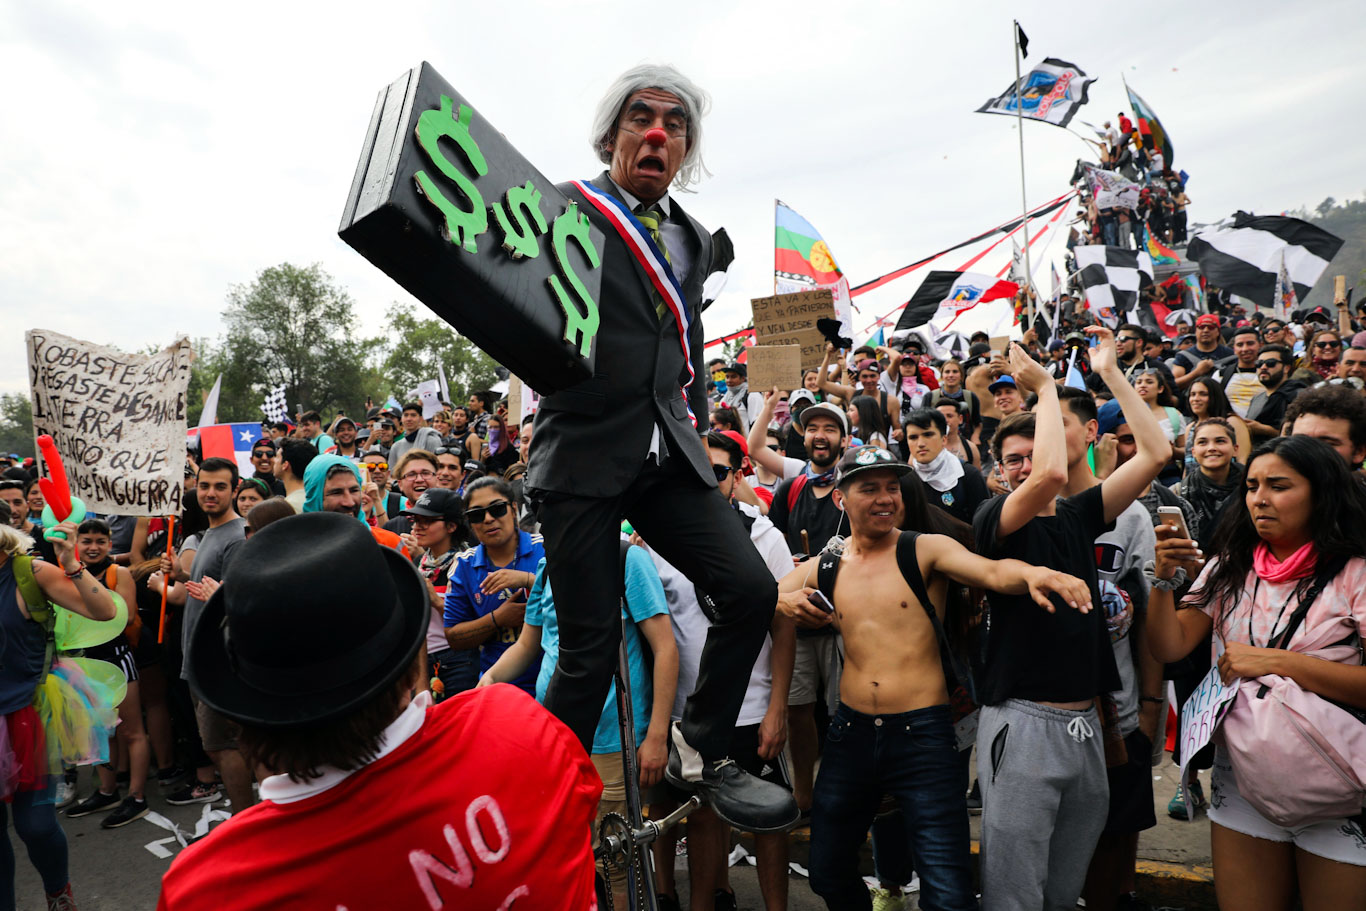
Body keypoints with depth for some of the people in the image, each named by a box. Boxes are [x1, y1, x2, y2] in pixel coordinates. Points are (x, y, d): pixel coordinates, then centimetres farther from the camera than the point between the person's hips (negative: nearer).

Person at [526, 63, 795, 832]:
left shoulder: (695, 240, 16)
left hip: (668, 454, 6)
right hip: (583, 452, -5)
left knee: (753, 590, -8)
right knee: (592, 648, -3)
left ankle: (702, 753, 14)